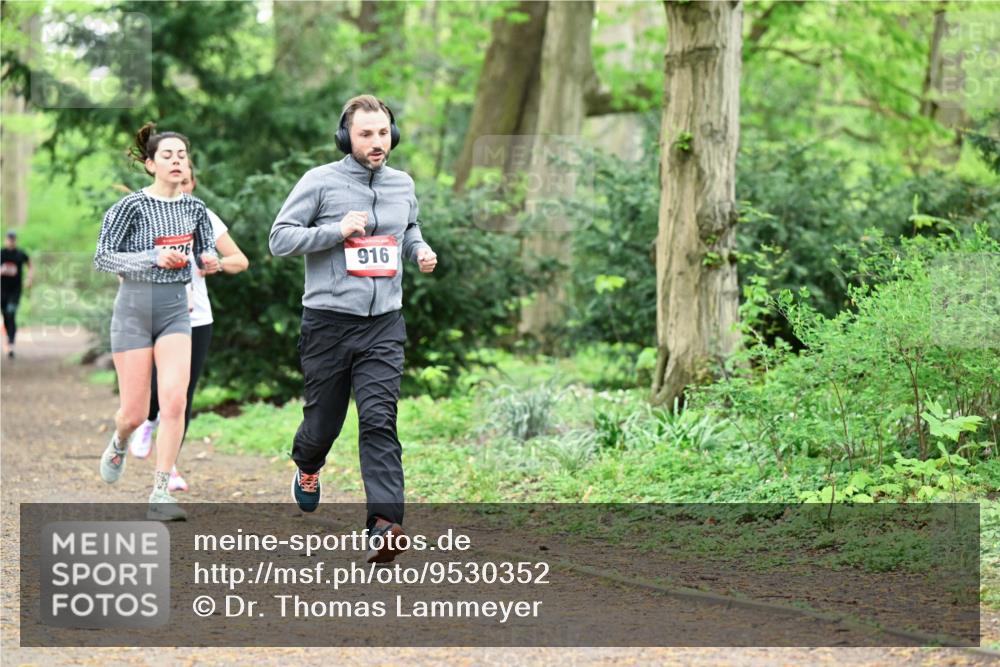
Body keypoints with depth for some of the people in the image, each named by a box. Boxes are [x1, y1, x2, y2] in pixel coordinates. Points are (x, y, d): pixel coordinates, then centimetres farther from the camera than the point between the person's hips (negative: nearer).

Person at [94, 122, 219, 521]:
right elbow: (102, 257, -9)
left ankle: (160, 494, -8)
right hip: (135, 308, -3)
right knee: (135, 412, 0)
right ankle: (118, 444, 38)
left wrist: (209, 260, -6)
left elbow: (206, 251, 18)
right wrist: (154, 258, -20)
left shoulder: (195, 208, 4)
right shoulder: (132, 206, -9)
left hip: (175, 308, 3)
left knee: (174, 400, -14)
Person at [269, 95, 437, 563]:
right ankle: (307, 469, 47)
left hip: (383, 325, 2)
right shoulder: (321, 181, -5)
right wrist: (337, 230, -17)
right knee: (324, 419, 11)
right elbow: (280, 239, -5)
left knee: (379, 421, -13)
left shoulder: (403, 185, 10)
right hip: (328, 322, -2)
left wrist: (420, 249, 7)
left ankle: (383, 525, -22)